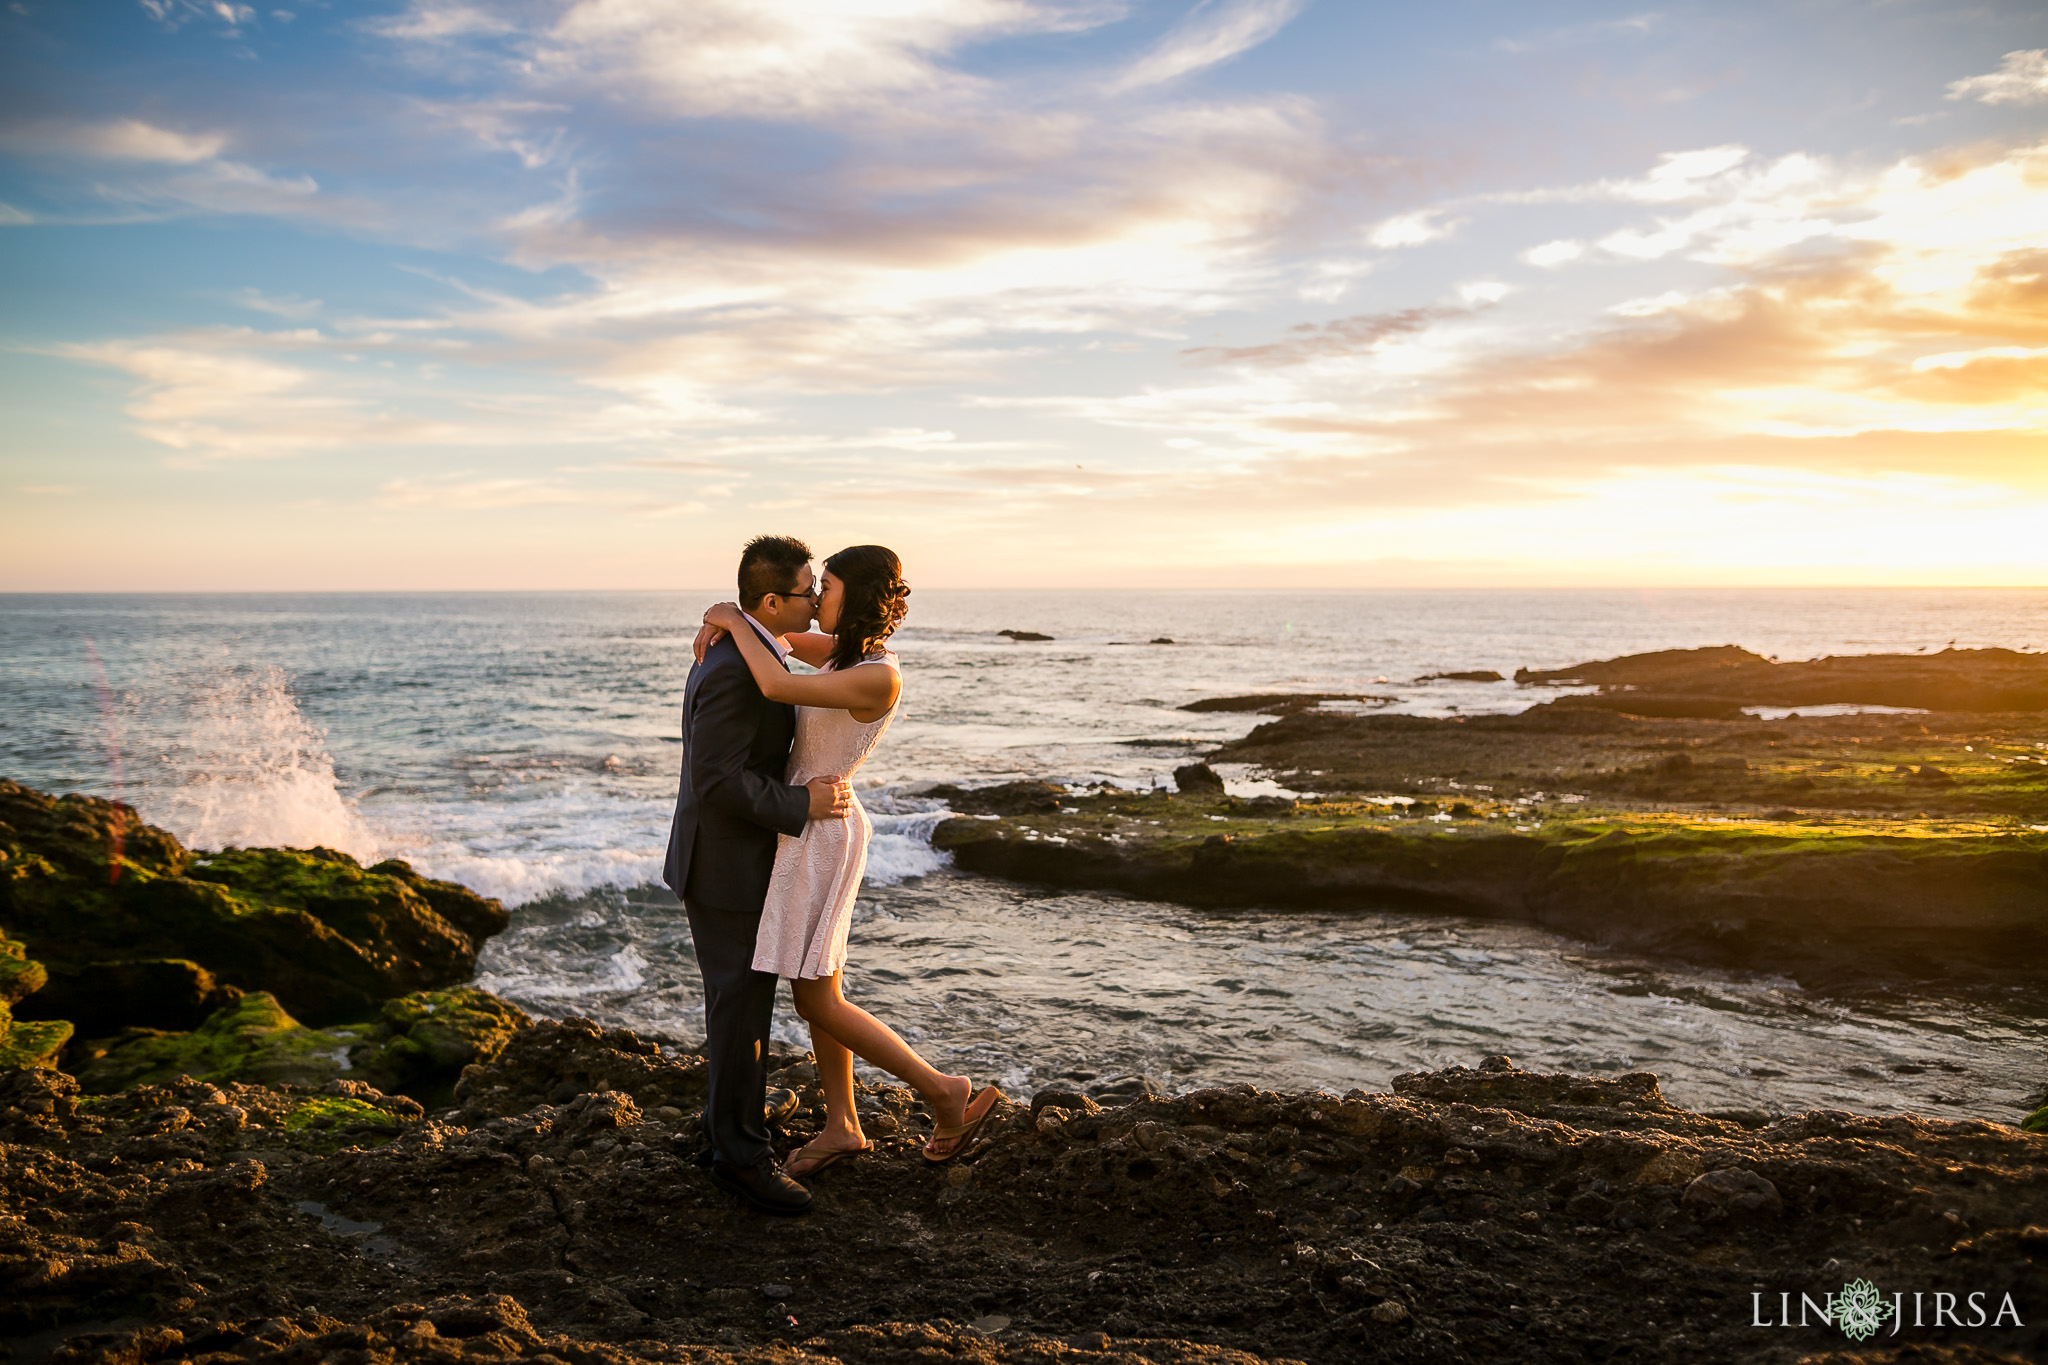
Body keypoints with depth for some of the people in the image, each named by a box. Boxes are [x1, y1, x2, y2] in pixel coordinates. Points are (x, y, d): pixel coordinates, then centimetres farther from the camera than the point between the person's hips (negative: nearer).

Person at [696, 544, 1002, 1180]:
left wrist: (734, 623, -16)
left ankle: (945, 1093, 5)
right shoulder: (849, 651, 4)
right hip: (814, 832, 10)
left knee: (817, 1003, -1)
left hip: (818, 841, -10)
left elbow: (778, 687, -32)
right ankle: (841, 1127, 28)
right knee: (818, 989, 16)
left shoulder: (879, 678, -25)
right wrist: (723, 621, -6)